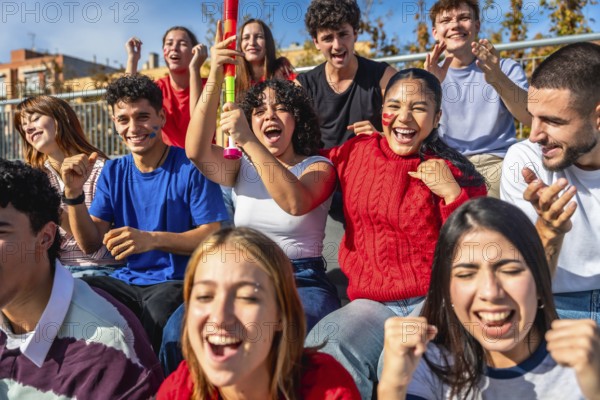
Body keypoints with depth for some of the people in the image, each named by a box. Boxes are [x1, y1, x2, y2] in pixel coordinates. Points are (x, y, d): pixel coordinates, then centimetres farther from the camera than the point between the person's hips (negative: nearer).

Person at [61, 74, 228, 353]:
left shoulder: (189, 167, -5)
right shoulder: (113, 172, 12)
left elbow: (214, 236, -11)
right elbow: (90, 243, 7)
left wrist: (152, 239, -24)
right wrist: (73, 193, -9)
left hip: (178, 282, -4)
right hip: (126, 282, 5)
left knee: (158, 309, -37)